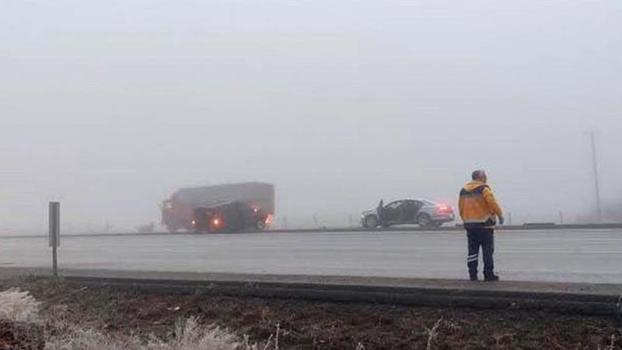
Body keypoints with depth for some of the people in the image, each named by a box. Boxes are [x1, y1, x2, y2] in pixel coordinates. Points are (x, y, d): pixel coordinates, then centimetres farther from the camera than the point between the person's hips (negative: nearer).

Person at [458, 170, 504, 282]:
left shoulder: (464, 190, 12)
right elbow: (492, 203, -16)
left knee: (472, 250, 9)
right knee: (488, 250, 1)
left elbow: (461, 207, 14)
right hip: (484, 224, -6)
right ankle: (488, 275, 2)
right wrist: (500, 214, -5)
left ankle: (472, 275, 8)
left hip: (469, 225, 6)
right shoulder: (483, 189, -9)